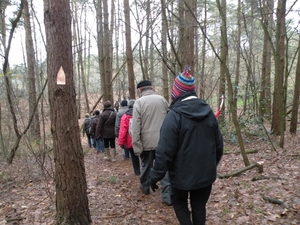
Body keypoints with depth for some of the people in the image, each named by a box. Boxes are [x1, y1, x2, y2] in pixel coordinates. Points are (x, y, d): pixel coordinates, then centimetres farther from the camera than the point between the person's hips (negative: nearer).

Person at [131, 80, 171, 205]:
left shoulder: (139, 102, -7)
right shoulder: (162, 99, 2)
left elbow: (135, 126, -12)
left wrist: (137, 146, -8)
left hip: (147, 142, -2)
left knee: (146, 166, 17)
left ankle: (145, 187, 39)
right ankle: (167, 196, 4)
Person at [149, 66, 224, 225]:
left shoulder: (174, 115, -19)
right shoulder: (208, 112, 0)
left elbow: (165, 150, -21)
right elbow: (218, 144, 7)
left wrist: (155, 175, -11)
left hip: (182, 174, -5)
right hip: (206, 173, 5)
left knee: (179, 203, 19)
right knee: (199, 206, 20)